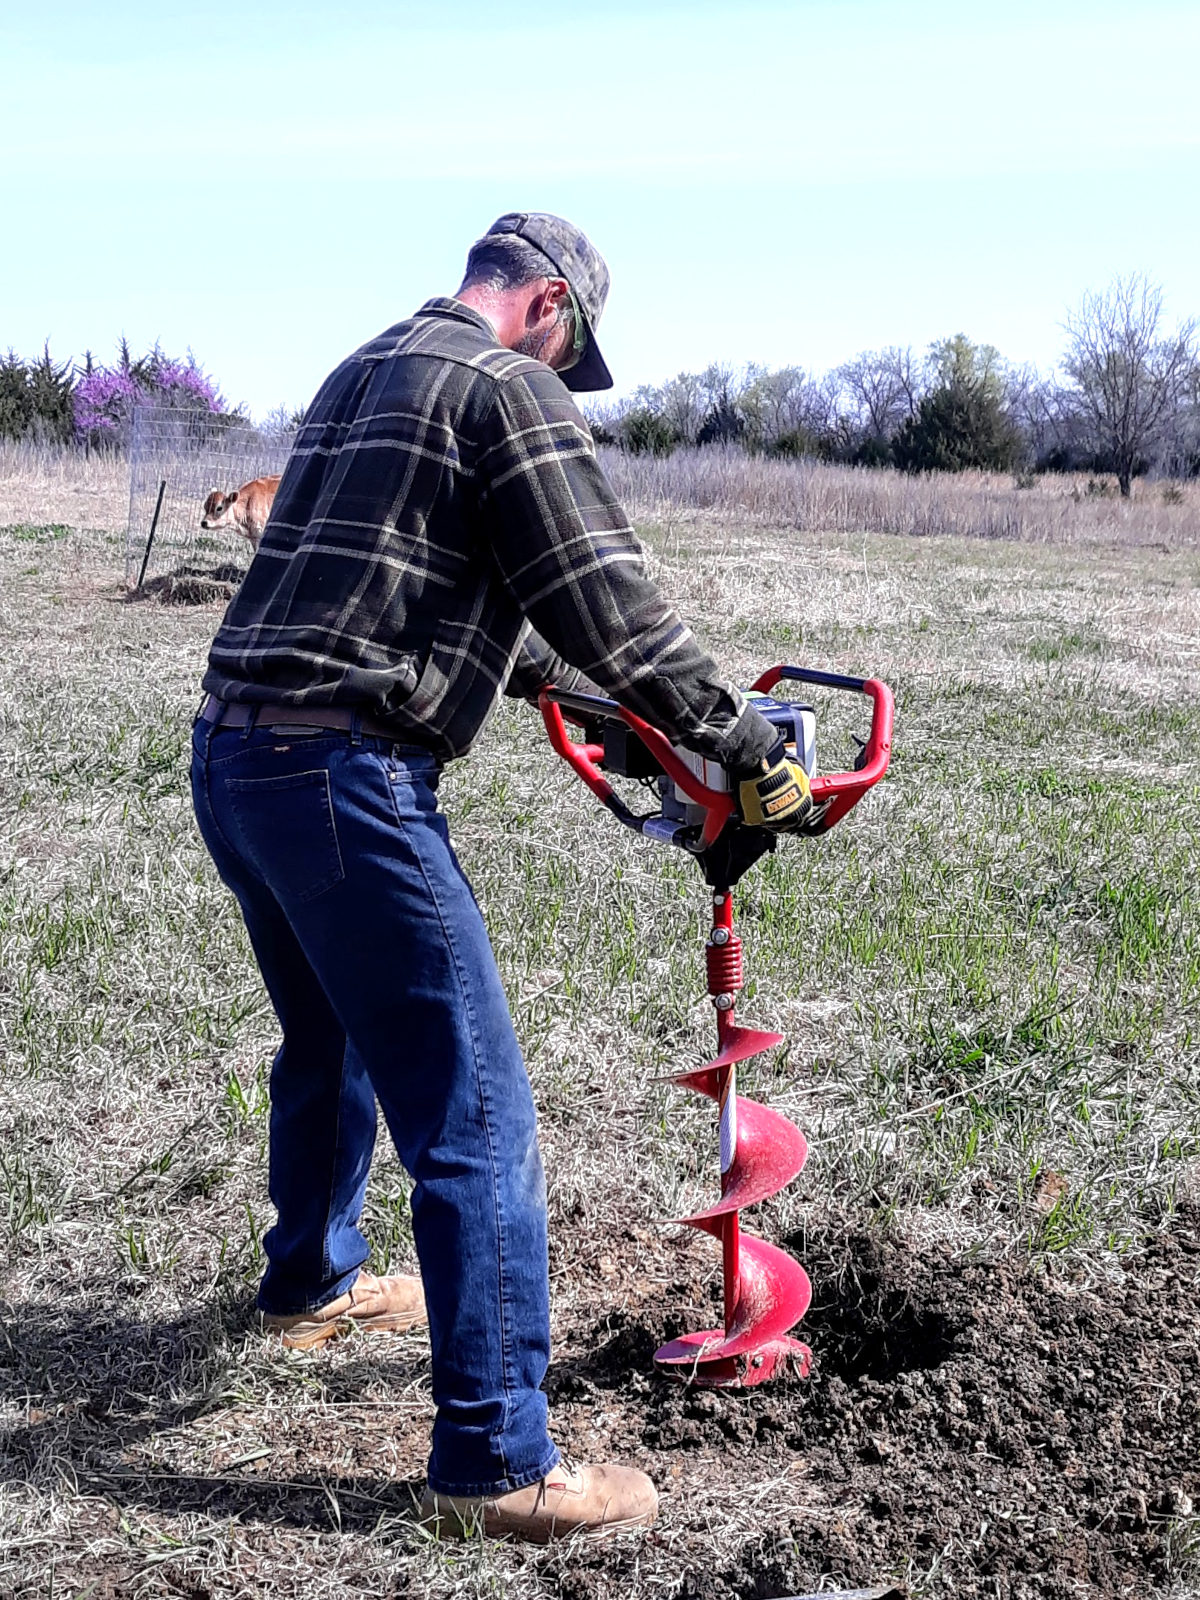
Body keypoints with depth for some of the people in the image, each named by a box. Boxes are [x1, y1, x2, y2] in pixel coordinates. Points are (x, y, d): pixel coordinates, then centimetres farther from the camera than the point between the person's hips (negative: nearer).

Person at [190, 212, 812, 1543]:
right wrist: (751, 751, -3)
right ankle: (495, 1462, 1)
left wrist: (557, 674, 37)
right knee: (472, 1116, -4)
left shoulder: (362, 376, 22)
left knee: (331, 1042, 29)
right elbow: (610, 605, -10)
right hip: (344, 776, -10)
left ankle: (308, 1282, 50)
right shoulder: (510, 389, -5)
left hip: (230, 756, 10)